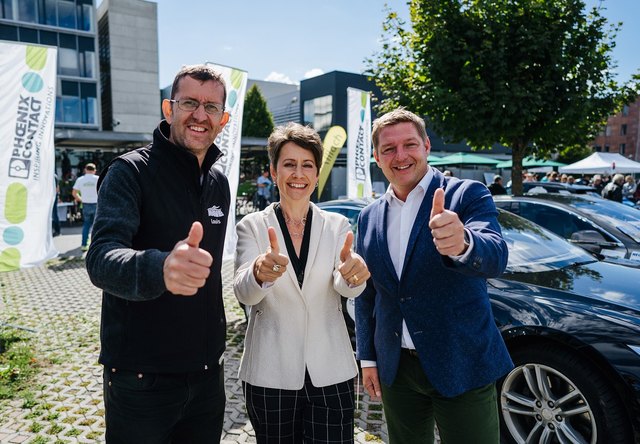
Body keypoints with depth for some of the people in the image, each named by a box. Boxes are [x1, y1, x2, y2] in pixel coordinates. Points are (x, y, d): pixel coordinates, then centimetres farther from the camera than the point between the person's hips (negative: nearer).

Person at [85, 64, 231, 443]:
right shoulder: (131, 171, -12)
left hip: (208, 373, 6)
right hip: (141, 379, -5)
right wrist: (161, 268, -48)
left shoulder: (219, 183, 6)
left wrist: (214, 347, 15)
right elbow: (101, 260, -27)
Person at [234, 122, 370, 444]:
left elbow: (346, 288, -13)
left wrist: (353, 273, -37)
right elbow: (244, 293, -17)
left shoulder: (337, 225, 1)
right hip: (270, 373, 0)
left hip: (330, 372, 1)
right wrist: (260, 272, -40)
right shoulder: (252, 225, -3)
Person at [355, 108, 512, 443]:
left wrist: (462, 244, -48)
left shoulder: (467, 195, -9)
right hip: (396, 369, 4)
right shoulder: (369, 218, 4)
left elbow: (495, 259, -27)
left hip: (461, 368, -4)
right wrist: (367, 358, 9)